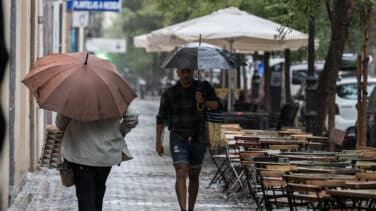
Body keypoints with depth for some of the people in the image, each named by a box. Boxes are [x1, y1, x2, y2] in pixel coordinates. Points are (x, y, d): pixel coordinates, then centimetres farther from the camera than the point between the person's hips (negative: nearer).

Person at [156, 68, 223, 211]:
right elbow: (161, 118, 6)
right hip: (178, 139, -2)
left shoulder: (203, 88, 3)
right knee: (181, 174, -18)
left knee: (194, 176, 10)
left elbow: (218, 106, 3)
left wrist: (204, 102, -16)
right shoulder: (170, 93, 0)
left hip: (198, 139, 2)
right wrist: (158, 142, 3)